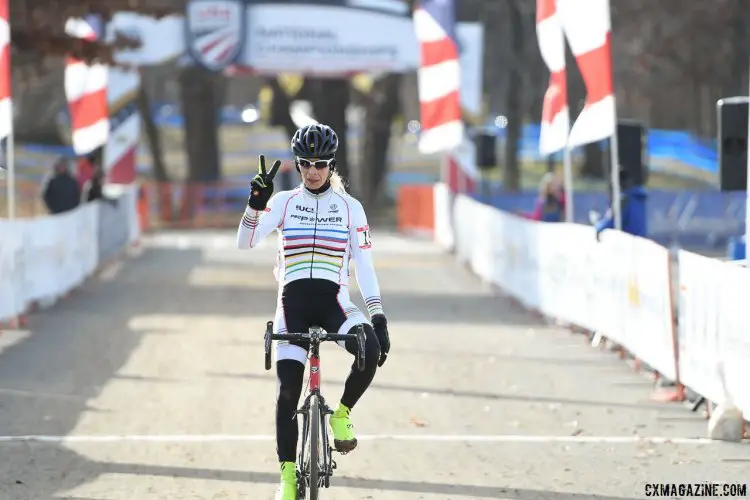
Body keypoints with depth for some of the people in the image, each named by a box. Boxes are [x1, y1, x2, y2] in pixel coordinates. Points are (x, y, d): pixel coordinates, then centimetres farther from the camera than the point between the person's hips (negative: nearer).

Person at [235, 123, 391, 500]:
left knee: (371, 349, -30)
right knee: (288, 390, -7)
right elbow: (245, 242, -7)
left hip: (334, 303, 0)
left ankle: (342, 413, -5)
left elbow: (363, 264, 4)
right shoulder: (283, 202, 4)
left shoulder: (350, 208, 5)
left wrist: (378, 316, -4)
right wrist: (255, 203, -24)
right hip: (293, 303, 0)